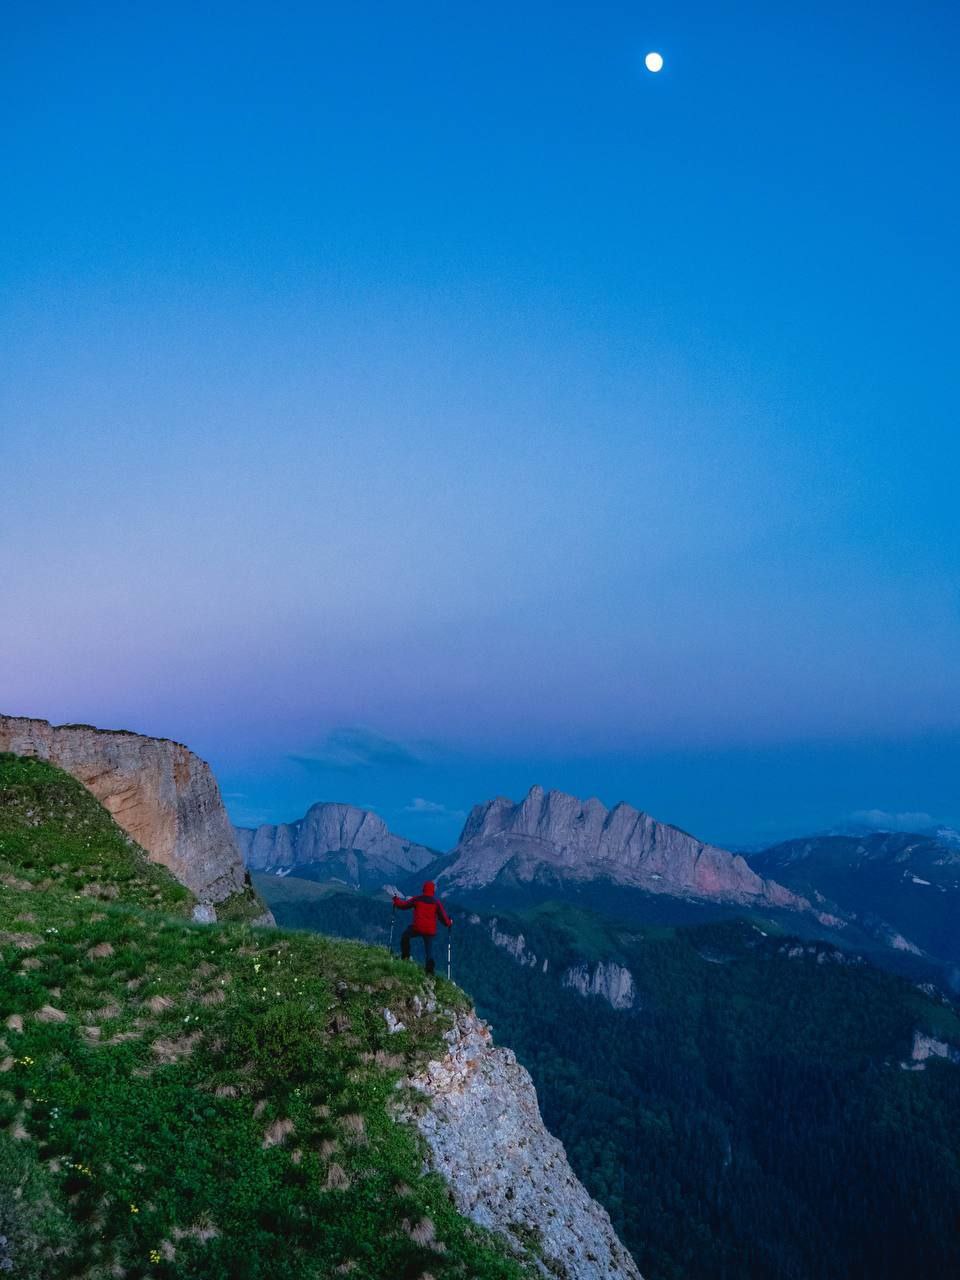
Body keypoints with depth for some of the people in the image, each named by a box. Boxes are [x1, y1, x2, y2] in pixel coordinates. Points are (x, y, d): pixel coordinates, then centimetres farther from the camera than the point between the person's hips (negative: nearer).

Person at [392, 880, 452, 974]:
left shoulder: (418, 899, 0)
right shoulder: (436, 901, 0)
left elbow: (404, 905, 10)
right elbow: (443, 916, 0)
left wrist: (396, 901, 29)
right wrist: (449, 923, 20)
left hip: (417, 928, -1)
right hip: (430, 930, 1)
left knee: (405, 936, 25)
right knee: (429, 950, 9)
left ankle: (405, 956, 21)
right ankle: (430, 969, -6)